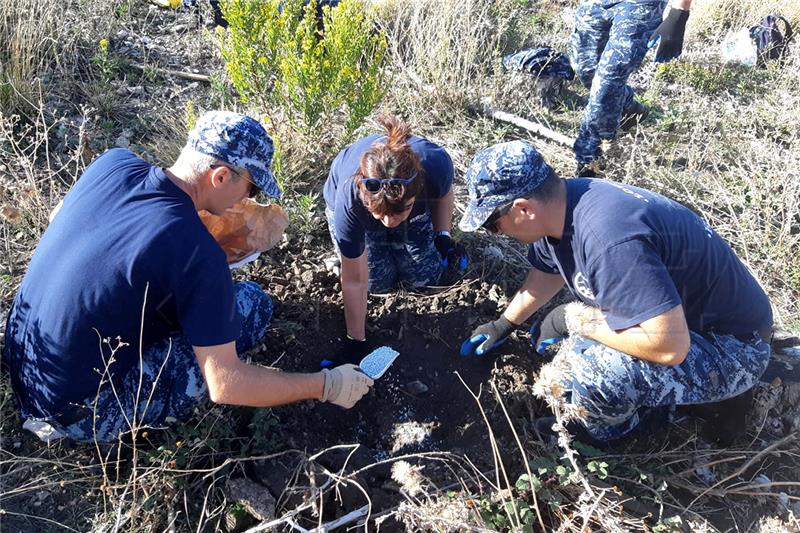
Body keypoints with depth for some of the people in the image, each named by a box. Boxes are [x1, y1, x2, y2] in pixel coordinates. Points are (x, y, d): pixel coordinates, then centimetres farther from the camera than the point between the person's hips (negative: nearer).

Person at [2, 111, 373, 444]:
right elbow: (224, 384, -23)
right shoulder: (197, 253, -27)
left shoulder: (112, 163, -8)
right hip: (75, 412, -7)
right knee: (252, 304, -9)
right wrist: (326, 386, -14)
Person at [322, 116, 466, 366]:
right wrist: (355, 342, -21)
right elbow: (354, 282, -31)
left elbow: (444, 193, -10)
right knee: (379, 281, -10)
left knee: (425, 276, -1)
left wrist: (443, 235, -19)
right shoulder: (349, 200, -44)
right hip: (357, 220, -1)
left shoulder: (436, 164, -42)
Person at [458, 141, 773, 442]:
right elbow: (547, 272, 14)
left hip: (731, 349, -9)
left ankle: (611, 435, 2)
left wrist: (582, 322, -24)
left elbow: (670, 346, -38)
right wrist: (503, 325, 23)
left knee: (589, 372, -28)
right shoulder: (559, 206, -7)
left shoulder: (607, 240, -37)